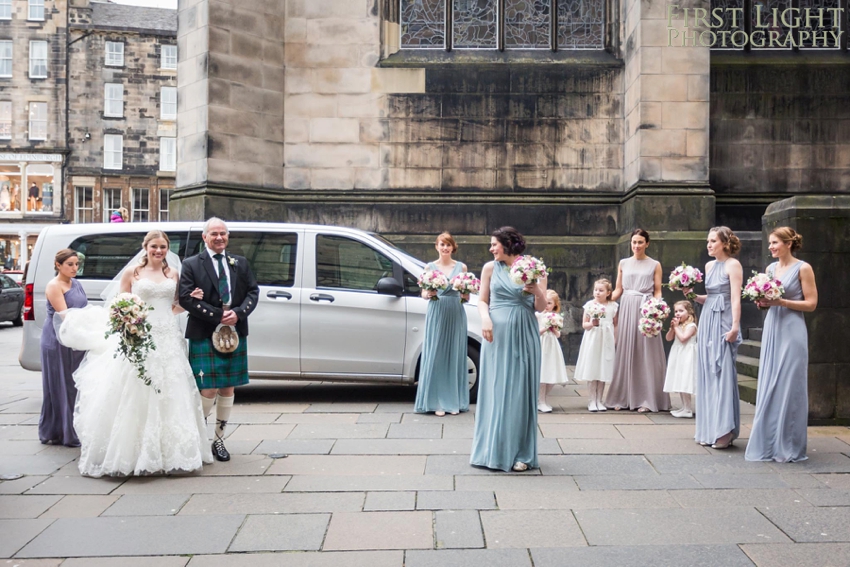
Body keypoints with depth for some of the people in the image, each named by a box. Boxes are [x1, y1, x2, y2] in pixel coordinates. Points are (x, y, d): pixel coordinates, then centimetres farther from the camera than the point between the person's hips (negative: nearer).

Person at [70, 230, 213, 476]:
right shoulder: (132, 272, 3)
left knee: (168, 398, 3)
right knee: (135, 398, -3)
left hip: (168, 342, 3)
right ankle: (130, 453, 3)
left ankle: (168, 452, 10)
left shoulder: (173, 273, 13)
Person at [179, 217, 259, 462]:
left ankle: (219, 439, 22)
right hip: (204, 335, -4)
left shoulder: (240, 263, 12)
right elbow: (186, 298, -9)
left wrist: (238, 313, -10)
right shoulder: (191, 265, -1)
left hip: (235, 333, 4)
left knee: (228, 388, 9)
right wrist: (218, 316, -15)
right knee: (209, 390, -8)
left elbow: (253, 291, 8)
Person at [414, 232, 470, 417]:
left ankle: (454, 401, 10)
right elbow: (423, 294, 5)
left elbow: (467, 297, 9)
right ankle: (437, 401, 2)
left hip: (456, 315, 1)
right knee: (436, 355, -2)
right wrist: (429, 293, -16)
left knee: (455, 355, 4)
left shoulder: (461, 267, 7)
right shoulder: (430, 267, 5)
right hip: (436, 314, -1)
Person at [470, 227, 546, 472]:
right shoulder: (490, 268, 7)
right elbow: (482, 300, 7)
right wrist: (485, 318, -11)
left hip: (524, 335, -1)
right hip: (497, 334, 1)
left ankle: (520, 453, 9)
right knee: (494, 390, 1)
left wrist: (537, 292, -15)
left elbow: (541, 307, 4)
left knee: (520, 391, 1)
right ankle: (492, 450, 11)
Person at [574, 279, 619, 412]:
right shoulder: (590, 305, 0)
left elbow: (615, 324, 10)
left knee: (604, 371, 5)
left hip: (607, 341, 1)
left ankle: (599, 400, 14)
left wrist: (615, 338, 1)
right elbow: (584, 324, 3)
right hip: (592, 340, -1)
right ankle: (592, 400, 6)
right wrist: (592, 323, -16)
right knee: (591, 372, -1)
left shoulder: (613, 306, 4)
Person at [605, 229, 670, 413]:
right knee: (626, 352, 4)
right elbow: (618, 290, 11)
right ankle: (624, 397, 11)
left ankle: (646, 400, 3)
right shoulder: (623, 263, 12)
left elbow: (657, 292, 3)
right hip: (627, 308, 3)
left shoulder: (654, 265, 5)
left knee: (645, 353, -2)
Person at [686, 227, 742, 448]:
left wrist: (735, 326, -21)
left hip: (723, 322, -8)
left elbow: (735, 298, -13)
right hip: (708, 320, 8)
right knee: (707, 373, 8)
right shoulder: (709, 265, 16)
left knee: (722, 372, -9)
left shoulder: (733, 265, -6)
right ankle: (709, 428, 15)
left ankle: (724, 430, -7)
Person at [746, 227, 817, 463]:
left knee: (788, 386, -2)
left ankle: (788, 447, 7)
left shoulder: (803, 268, -5)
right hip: (771, 330, 6)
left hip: (791, 331, -6)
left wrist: (781, 302, -16)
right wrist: (762, 302, -2)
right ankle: (768, 443, 15)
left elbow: (811, 303, -8)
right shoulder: (770, 268, 12)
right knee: (768, 386, 6)